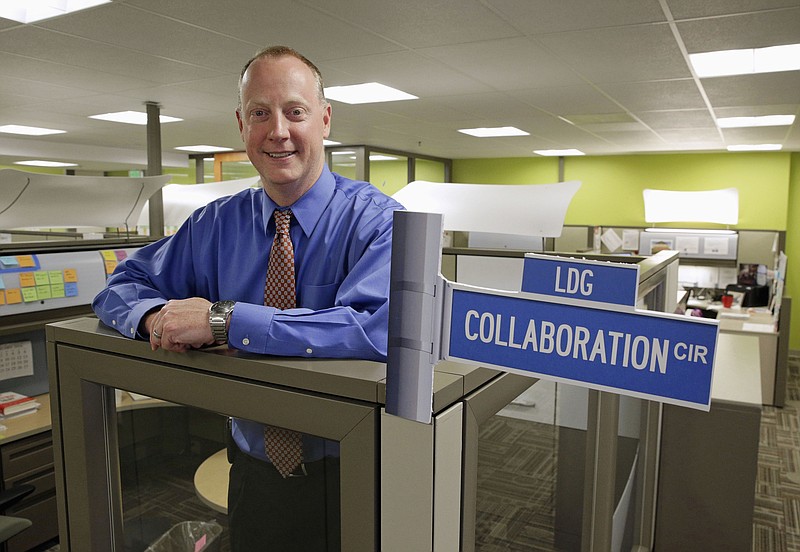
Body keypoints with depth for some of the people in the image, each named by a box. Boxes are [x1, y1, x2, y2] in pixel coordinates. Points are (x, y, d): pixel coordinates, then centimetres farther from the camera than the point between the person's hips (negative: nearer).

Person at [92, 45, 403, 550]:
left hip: (347, 477, -3)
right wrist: (155, 315, -18)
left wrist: (223, 319, -34)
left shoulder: (375, 219, -17)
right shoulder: (217, 225, -1)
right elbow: (123, 285, 6)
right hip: (254, 470, 4)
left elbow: (377, 328, -34)